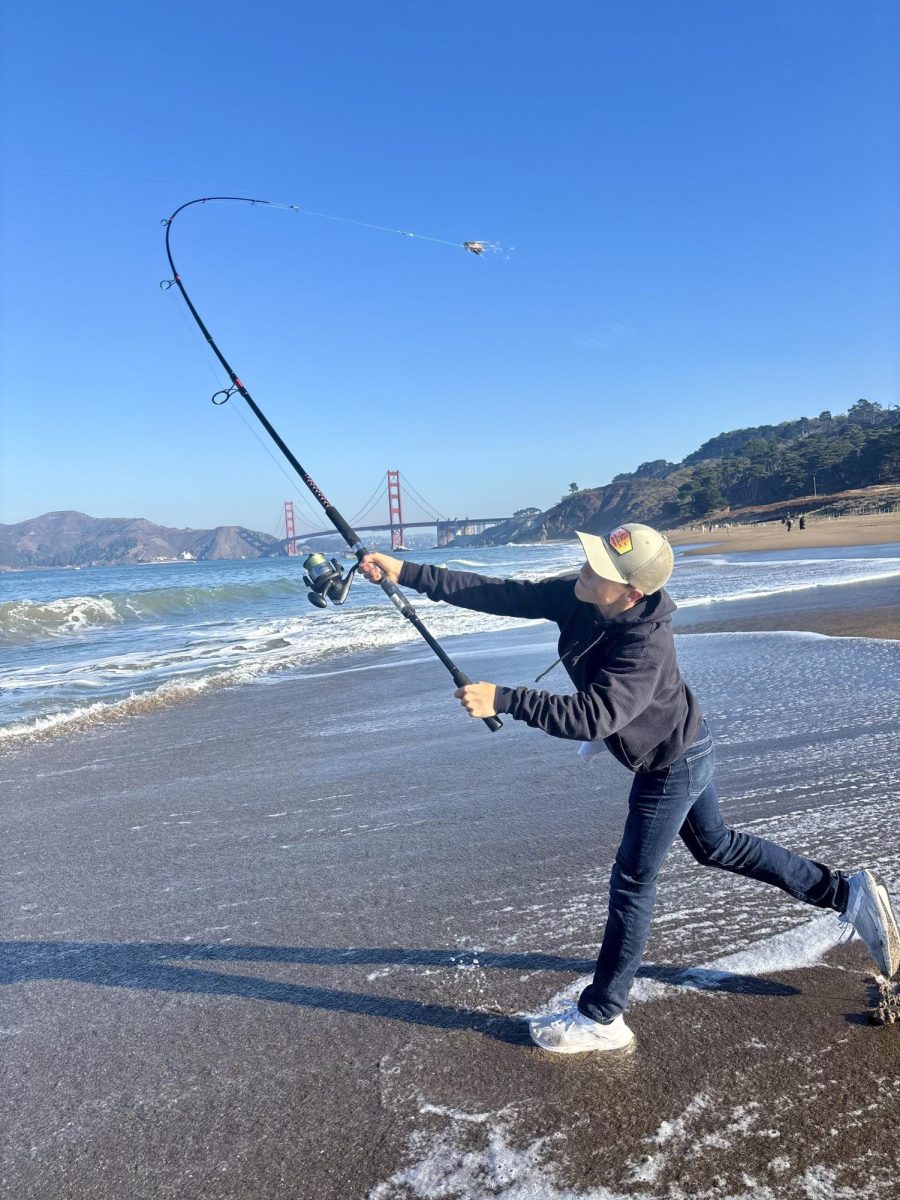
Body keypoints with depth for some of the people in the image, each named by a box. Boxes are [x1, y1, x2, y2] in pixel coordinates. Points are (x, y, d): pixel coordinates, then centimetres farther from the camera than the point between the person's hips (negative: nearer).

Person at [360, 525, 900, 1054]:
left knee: (633, 883, 2)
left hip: (674, 765, -9)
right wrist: (406, 572, -21)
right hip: (680, 749, 9)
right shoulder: (577, 595, -14)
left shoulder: (647, 645, -36)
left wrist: (502, 700, -47)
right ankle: (848, 892, 35)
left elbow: (591, 717, -44)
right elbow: (499, 594, -17)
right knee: (717, 846, 24)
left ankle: (601, 1018, 18)